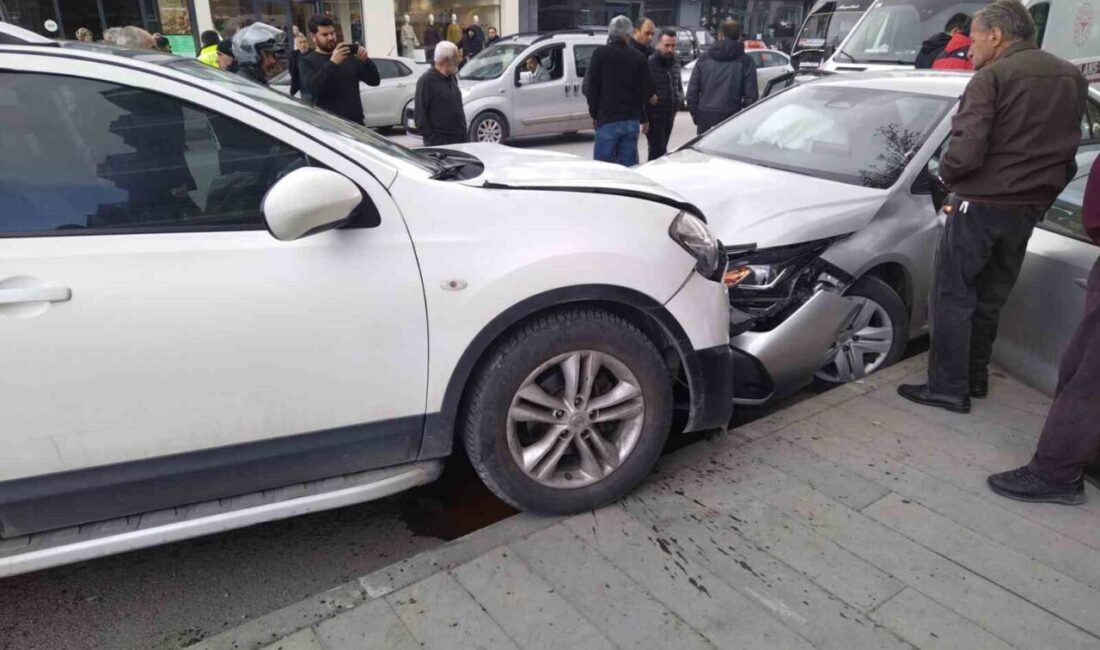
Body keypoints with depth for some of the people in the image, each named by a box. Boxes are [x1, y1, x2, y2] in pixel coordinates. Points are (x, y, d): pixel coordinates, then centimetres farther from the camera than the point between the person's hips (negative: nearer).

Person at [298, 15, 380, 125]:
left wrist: (365, 60, -12)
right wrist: (332, 63, -27)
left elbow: (374, 80, 8)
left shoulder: (349, 56, 13)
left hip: (355, 122, 4)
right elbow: (312, 87, -18)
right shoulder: (307, 62, 2)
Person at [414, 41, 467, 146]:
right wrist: (428, 135, -18)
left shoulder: (452, 78, 15)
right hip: (438, 141, -8)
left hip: (459, 138, 8)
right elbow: (420, 113, -14)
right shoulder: (426, 81, -11)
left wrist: (463, 131, 17)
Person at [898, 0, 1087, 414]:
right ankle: (975, 377, 28)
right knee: (990, 298, 18)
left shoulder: (992, 77, -14)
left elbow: (966, 150, -23)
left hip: (982, 204, -8)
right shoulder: (1072, 78, 11)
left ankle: (948, 388, 3)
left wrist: (946, 174, -4)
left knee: (951, 298, 1)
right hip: (1030, 207, 8)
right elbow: (1067, 147, 17)